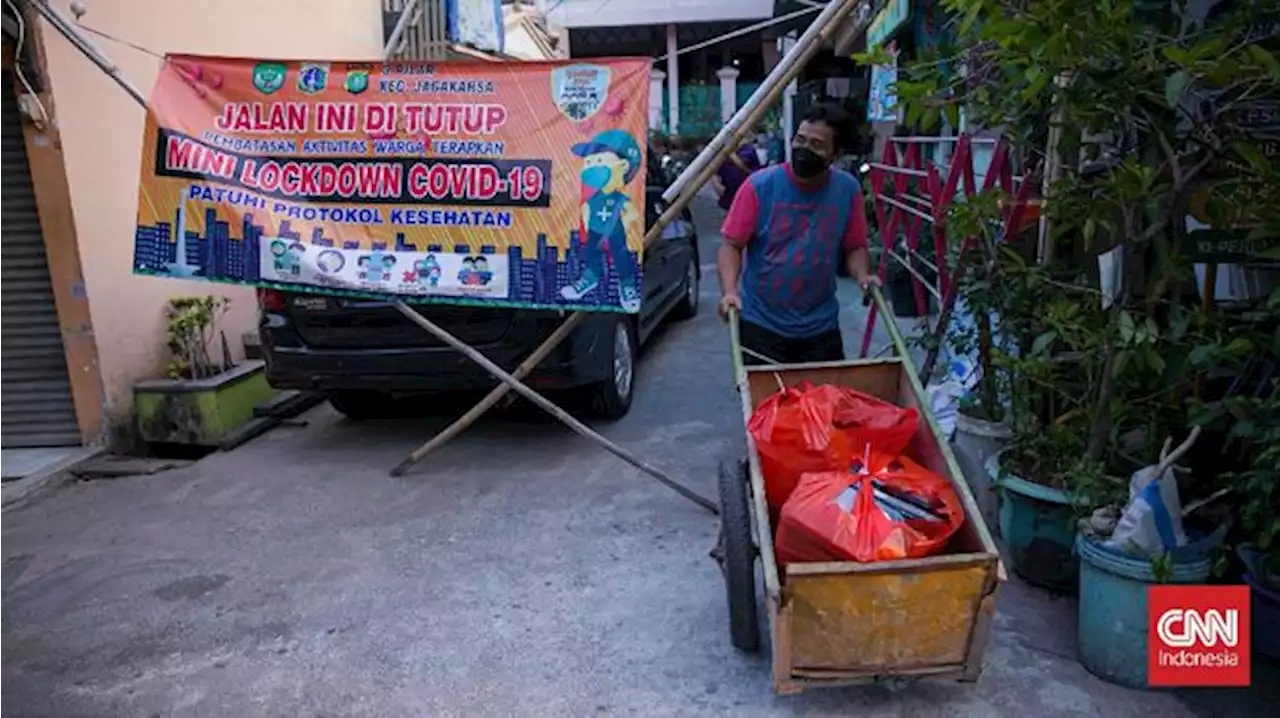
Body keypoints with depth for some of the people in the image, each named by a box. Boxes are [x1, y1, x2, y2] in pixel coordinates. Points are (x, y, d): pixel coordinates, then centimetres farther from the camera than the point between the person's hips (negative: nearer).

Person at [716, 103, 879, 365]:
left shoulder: (848, 190, -3)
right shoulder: (760, 185, -12)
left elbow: (855, 246, 7)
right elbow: (731, 245, -10)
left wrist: (862, 275, -14)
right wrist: (729, 291, -25)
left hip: (821, 327, 3)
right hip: (761, 323, -2)